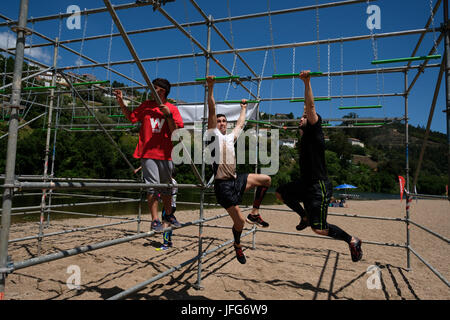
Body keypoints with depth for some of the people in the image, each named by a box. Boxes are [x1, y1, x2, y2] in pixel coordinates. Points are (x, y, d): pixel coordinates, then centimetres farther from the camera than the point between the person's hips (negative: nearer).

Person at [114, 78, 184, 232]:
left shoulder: (172, 109, 2)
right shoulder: (146, 105, 10)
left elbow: (176, 132, -6)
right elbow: (131, 117, 21)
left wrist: (168, 115, -17)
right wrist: (121, 103, 11)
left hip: (165, 154, 0)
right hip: (148, 153, 0)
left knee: (166, 187, 13)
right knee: (152, 186, -5)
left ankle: (169, 215, 30)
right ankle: (155, 220, -1)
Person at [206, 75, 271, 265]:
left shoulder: (230, 137, 19)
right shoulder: (213, 134, 1)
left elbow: (240, 124, 35)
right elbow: (212, 110, -7)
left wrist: (243, 108, 45)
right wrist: (210, 87, -10)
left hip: (236, 180, 7)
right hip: (223, 185, -7)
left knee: (266, 179, 1)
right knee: (239, 221, -6)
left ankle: (254, 213, 8)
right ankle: (237, 245, 25)